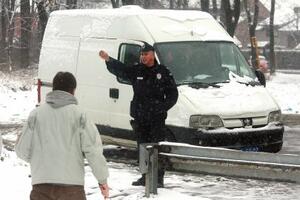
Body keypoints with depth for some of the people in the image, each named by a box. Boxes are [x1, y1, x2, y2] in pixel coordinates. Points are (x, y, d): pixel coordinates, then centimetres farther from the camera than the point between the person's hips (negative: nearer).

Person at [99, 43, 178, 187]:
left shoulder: (163, 72, 2)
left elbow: (173, 94, 3)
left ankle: (159, 178, -1)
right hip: (139, 117, 4)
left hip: (157, 117, -4)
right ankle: (145, 177, 19)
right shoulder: (136, 71, 8)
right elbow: (120, 69, -7)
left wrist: (163, 107, -12)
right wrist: (108, 60, -25)